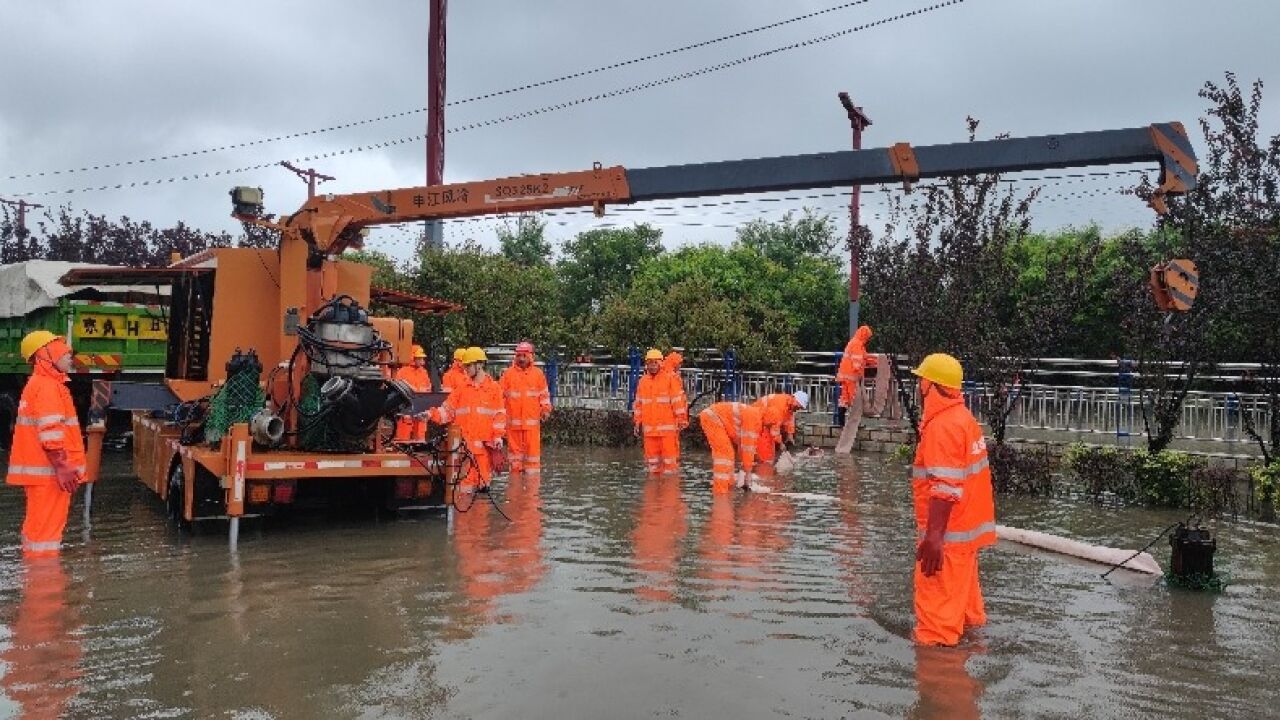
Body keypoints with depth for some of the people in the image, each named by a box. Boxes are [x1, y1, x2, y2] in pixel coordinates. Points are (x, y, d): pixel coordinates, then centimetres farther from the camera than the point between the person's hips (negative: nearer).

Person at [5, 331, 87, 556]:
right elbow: (50, 432, -21)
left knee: (38, 526, 17)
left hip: (41, 470, 11)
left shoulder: (41, 384, 19)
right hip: (48, 472, -11)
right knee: (45, 527, -7)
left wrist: (64, 465, 24)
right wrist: (62, 466, -23)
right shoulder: (47, 386, -13)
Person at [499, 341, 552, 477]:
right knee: (515, 448, 8)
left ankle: (533, 475, 2)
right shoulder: (508, 373, 3)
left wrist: (545, 409, -1)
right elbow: (499, 394, 6)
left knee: (533, 449, -3)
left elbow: (544, 394, 11)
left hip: (532, 421, 0)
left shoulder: (538, 373, 5)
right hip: (513, 421, 1)